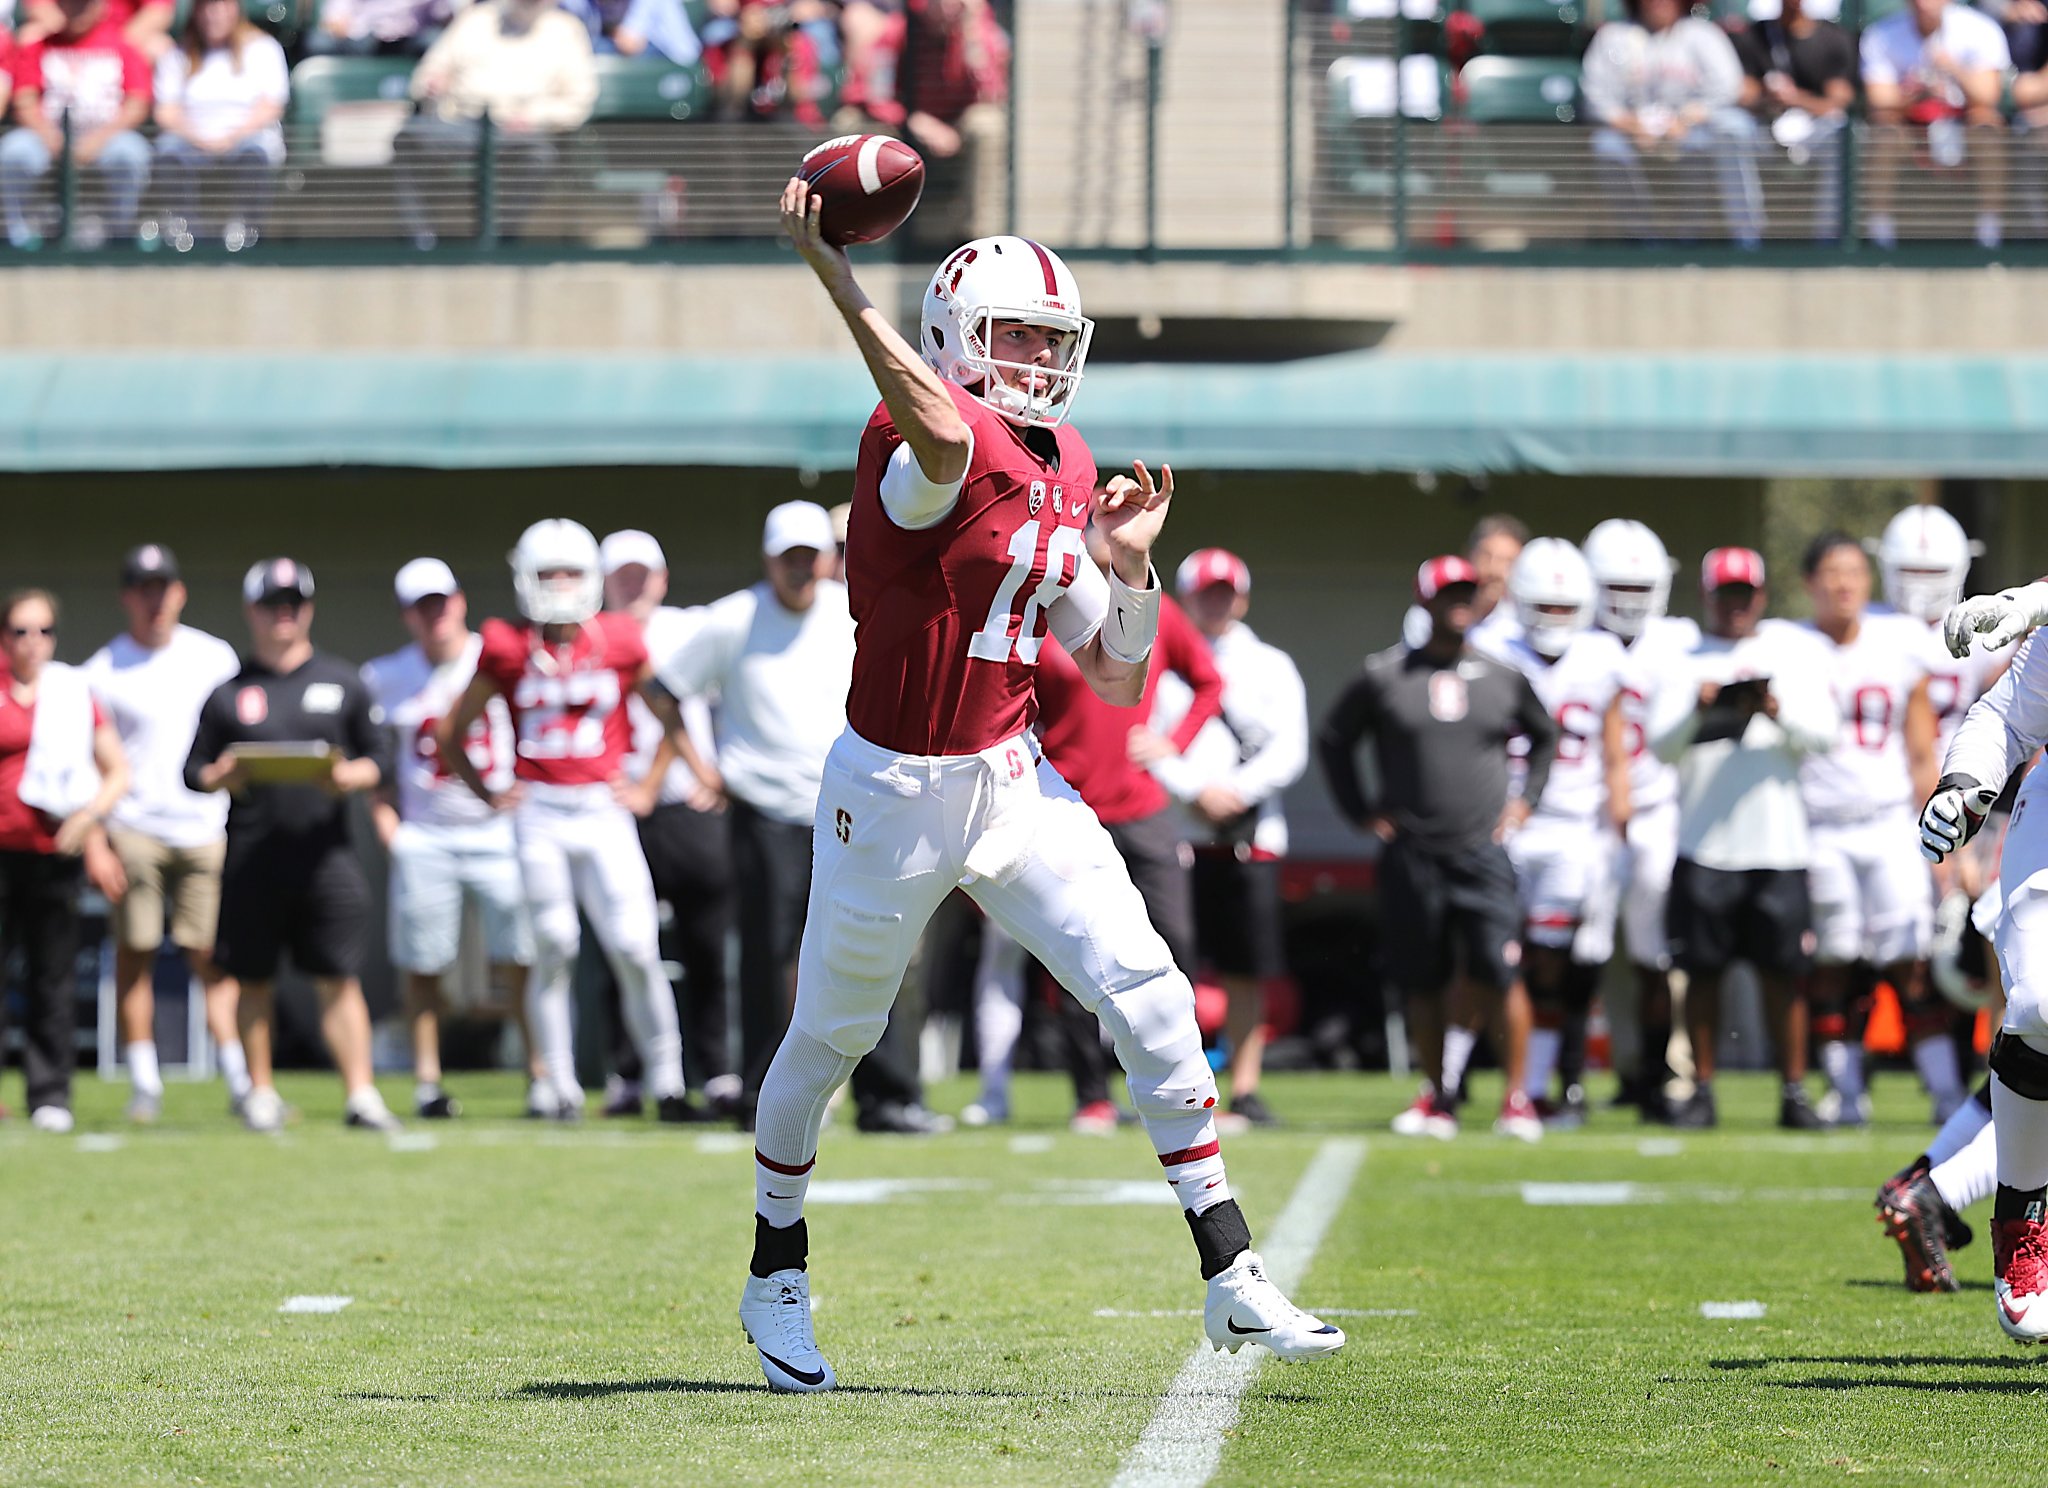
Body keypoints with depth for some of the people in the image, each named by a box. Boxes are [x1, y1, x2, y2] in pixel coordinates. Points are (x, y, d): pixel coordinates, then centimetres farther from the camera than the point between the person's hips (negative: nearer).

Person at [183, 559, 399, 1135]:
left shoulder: (343, 683, 10)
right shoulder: (228, 692, 8)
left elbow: (379, 759, 10)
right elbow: (194, 769, 10)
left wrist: (350, 776, -11)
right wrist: (220, 777, -13)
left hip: (325, 851, 0)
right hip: (251, 854, 0)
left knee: (339, 978, -5)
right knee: (254, 979, 5)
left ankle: (360, 1093, -5)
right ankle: (261, 1092, 17)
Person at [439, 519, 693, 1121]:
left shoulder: (619, 644, 3)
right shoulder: (508, 650, 2)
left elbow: (670, 718, 16)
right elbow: (450, 732, 13)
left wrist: (648, 787, 10)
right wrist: (488, 795, 7)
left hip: (605, 811, 0)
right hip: (540, 814, 0)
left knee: (636, 949, -7)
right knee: (554, 948, -2)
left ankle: (666, 1083, 2)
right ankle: (560, 1086, 7)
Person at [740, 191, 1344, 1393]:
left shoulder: (1066, 474, 7)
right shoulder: (931, 447, -16)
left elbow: (1118, 681, 11)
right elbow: (944, 434, -47)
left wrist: (1131, 563, -5)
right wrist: (836, 277, -48)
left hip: (1015, 783, 6)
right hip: (896, 791, -6)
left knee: (1152, 1000, -7)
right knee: (828, 1036, 11)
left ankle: (1232, 1279, -3)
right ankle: (777, 1278, 34)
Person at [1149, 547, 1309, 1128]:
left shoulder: (1272, 667, 12)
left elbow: (1290, 751, 2)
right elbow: (1145, 744, -1)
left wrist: (1237, 792, -12)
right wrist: (1195, 792, -13)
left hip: (1251, 834, 1)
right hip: (1176, 833, -1)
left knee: (1248, 969, 1)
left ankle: (1245, 1087, 8)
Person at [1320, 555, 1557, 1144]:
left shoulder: (1504, 676, 6)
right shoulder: (1384, 677, 1)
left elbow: (1545, 736, 23)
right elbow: (1333, 741, 13)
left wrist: (1525, 798, 12)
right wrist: (1360, 810, 7)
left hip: (1482, 851, 0)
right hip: (1411, 853, 0)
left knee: (1501, 973, -11)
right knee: (1422, 982, 4)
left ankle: (1518, 1096, -4)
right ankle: (1438, 1097, 16)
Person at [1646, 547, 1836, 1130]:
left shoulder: (1794, 650, 9)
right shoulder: (1685, 660, 8)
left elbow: (1825, 734, 1)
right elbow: (1661, 745, 0)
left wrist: (1779, 713, -17)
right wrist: (1697, 713, -18)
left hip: (1778, 841, 0)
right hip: (1704, 841, 0)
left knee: (1784, 972, 0)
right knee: (1703, 970, 2)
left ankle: (1794, 1091, 8)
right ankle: (1702, 1090, 11)